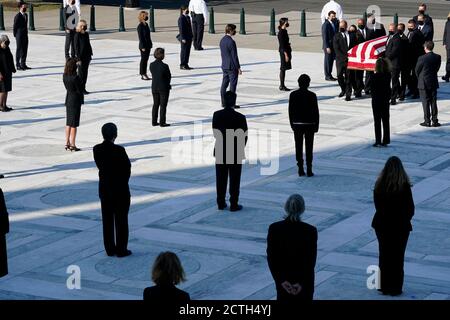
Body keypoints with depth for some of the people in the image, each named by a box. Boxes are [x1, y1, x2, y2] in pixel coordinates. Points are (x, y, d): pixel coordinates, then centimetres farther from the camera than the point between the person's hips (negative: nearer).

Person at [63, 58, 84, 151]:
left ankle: (67, 143, 21)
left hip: (68, 99, 7)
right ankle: (72, 145, 5)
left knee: (68, 123, 16)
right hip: (75, 101, -7)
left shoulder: (64, 76, -2)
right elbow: (80, 90, -18)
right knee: (74, 124, 0)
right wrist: (81, 83, -1)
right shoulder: (75, 78, -24)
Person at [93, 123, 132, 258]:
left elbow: (100, 166, 2)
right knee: (121, 220, 5)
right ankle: (121, 250, 9)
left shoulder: (97, 149, -6)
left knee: (107, 220, 11)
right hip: (120, 189, -5)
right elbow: (127, 167, -10)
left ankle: (110, 249, 17)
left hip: (104, 189, 5)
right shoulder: (119, 150, -20)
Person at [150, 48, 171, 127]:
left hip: (154, 87, 5)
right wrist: (167, 84, 10)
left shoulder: (151, 65, -5)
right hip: (163, 88, -5)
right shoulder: (164, 66, -21)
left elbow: (153, 74, 4)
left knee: (155, 104, 16)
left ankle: (154, 121, 20)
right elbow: (169, 76, -11)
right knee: (163, 105, 5)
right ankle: (162, 122, 9)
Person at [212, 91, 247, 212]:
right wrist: (241, 149, 9)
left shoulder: (217, 115, -7)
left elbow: (215, 133, 1)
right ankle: (234, 204, 9)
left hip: (220, 152, 3)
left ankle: (221, 203, 18)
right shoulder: (240, 117, -16)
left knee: (221, 179, 13)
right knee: (234, 180, 6)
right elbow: (244, 136, -9)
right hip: (235, 153, -3)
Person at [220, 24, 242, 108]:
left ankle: (223, 102, 17)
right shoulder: (231, 42, -20)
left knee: (224, 84, 12)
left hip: (224, 66, 9)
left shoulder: (222, 40, 7)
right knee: (233, 85, -1)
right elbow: (234, 56, -18)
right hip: (232, 67, -9)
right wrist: (238, 68, -13)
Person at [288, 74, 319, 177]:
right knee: (309, 148, 5)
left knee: (299, 147, 7)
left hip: (297, 125, 2)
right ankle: (309, 170, 3)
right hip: (309, 124, -1)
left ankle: (300, 169, 7)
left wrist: (292, 124, 12)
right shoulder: (312, 95, -10)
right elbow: (316, 111, -7)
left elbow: (291, 111, 1)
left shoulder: (293, 95, -4)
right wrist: (316, 125, 3)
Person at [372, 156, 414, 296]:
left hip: (382, 225, 3)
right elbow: (410, 208, -10)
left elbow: (377, 206, -2)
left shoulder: (379, 185, -8)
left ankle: (384, 286, 21)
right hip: (400, 226, -3)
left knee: (384, 255, 15)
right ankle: (395, 288, 12)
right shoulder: (404, 186, -17)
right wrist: (405, 220, 9)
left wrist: (384, 218, 13)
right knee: (397, 256, 8)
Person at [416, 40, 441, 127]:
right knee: (433, 102, 10)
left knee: (425, 102, 3)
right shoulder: (438, 57, -4)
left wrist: (419, 78, 13)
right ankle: (435, 121, 11)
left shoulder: (422, 58, -17)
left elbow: (417, 70, -6)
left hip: (424, 83, -4)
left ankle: (427, 121, 4)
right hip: (434, 83, 4)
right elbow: (437, 68, 4)